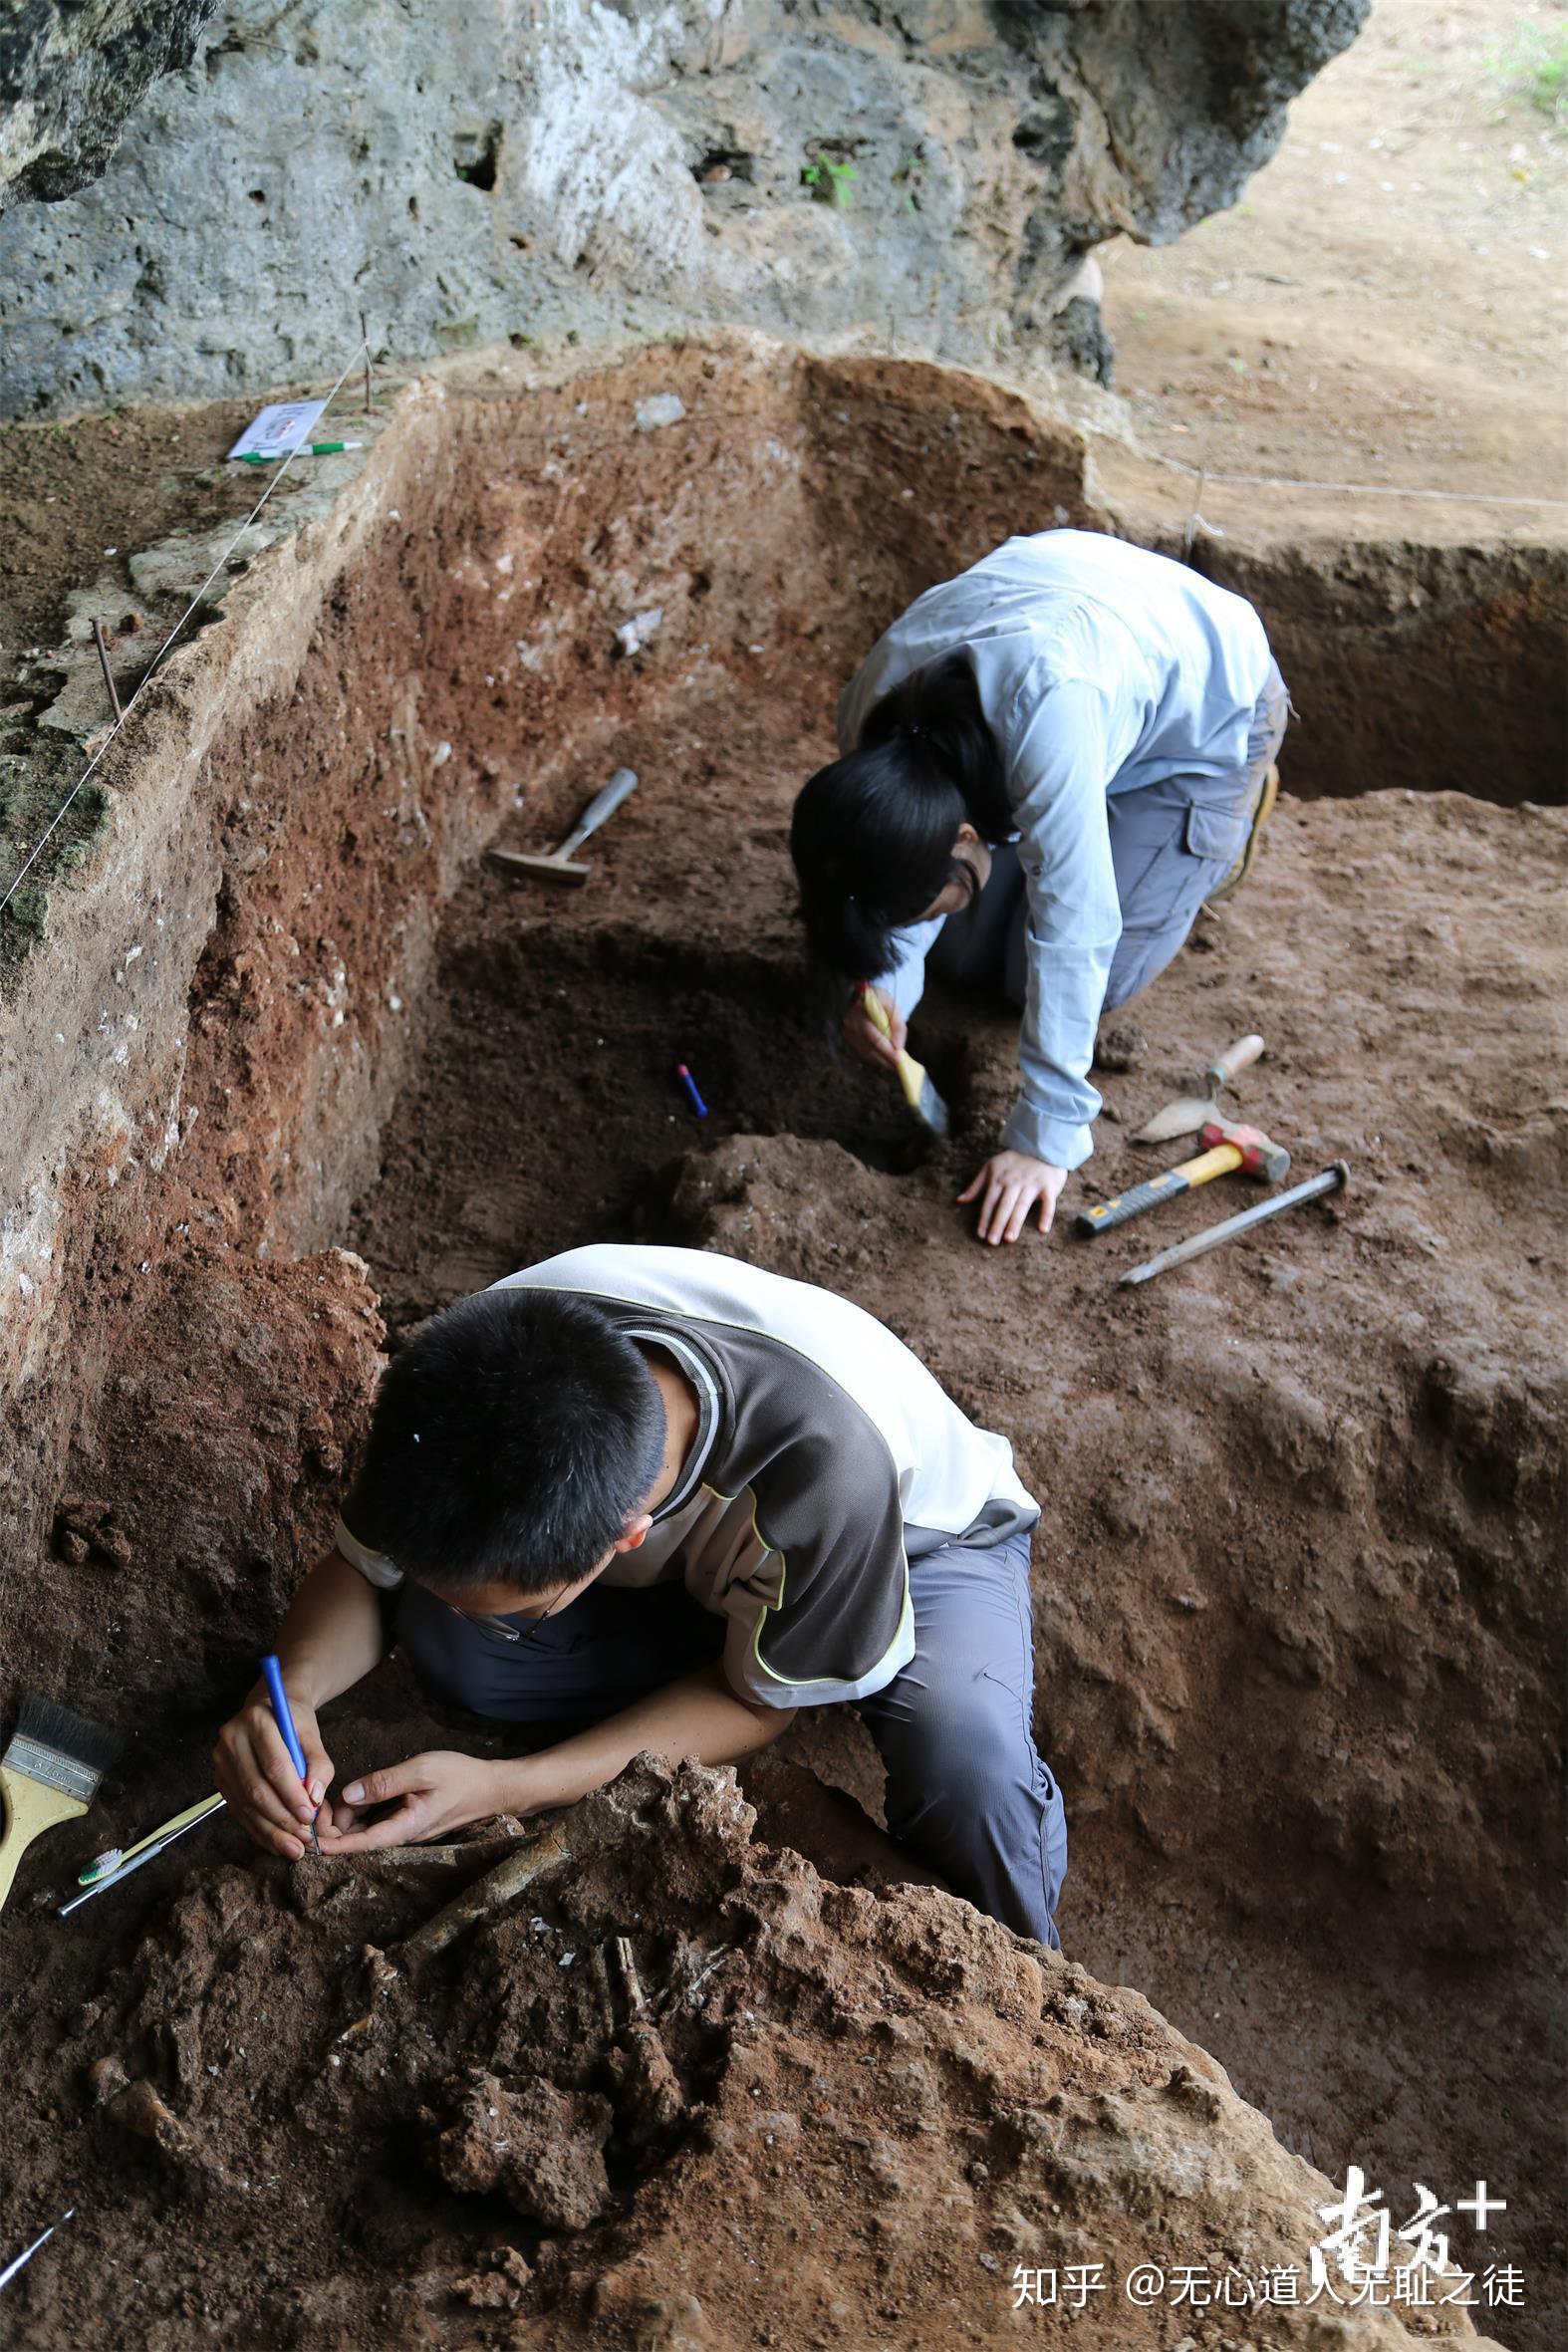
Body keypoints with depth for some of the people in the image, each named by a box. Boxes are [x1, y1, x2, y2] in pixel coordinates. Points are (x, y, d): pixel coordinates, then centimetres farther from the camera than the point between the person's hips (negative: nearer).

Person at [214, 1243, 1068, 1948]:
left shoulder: (826, 1456, -45)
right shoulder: (476, 1366, -33)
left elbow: (757, 1699, -25)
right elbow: (364, 1565, -13)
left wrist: (498, 1789, -33)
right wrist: (290, 1692, -35)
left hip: (917, 1532, -3)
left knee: (967, 1766, -34)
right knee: (443, 1638, -23)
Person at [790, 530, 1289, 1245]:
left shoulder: (1050, 721, -46)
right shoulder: (871, 712, -26)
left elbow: (1071, 937, -42)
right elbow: (905, 869, -10)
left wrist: (1045, 1139, -39)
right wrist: (881, 984, -29)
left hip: (1208, 705, -5)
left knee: (1066, 978, -7)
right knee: (962, 956, 1)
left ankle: (1234, 808, 14)